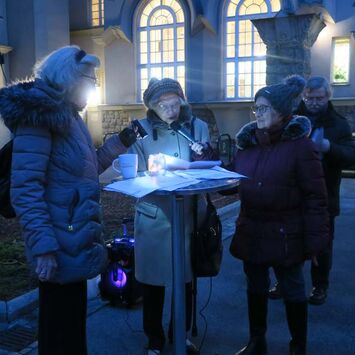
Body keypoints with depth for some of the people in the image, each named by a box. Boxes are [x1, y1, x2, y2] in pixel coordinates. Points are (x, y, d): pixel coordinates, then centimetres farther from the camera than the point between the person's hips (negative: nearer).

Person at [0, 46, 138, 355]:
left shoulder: (68, 116, 14)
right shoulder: (38, 113, -15)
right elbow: (25, 188, -22)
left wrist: (118, 144, 13)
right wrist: (43, 246, -25)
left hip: (76, 238, 9)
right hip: (62, 243, -9)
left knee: (72, 316, 22)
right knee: (60, 327, 6)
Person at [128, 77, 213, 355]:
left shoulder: (198, 126, 2)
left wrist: (203, 156, -14)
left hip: (188, 215, 2)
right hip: (153, 216, -2)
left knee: (185, 278, 13)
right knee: (153, 280, 9)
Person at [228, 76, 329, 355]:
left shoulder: (300, 145, -14)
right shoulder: (247, 141, 4)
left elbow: (315, 197, -14)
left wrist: (314, 240, -15)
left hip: (285, 234, -5)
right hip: (252, 231, 6)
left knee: (293, 291, 12)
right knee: (256, 288, 18)